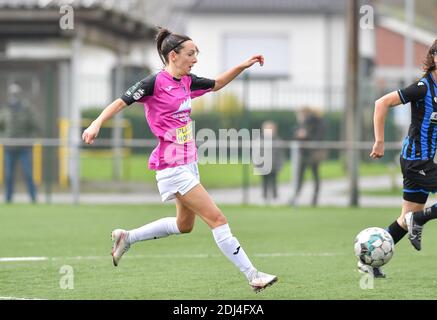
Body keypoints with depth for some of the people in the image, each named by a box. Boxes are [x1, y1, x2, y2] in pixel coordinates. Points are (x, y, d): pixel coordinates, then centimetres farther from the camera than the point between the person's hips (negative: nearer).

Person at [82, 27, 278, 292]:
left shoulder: (186, 81, 9)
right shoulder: (155, 82, -14)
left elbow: (216, 85, 25)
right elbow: (121, 102, -14)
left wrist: (243, 66, 14)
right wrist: (97, 123, -28)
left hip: (189, 163, 10)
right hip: (173, 168, -10)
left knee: (184, 225, 21)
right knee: (217, 218, -11)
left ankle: (127, 238, 34)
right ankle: (253, 275, -8)